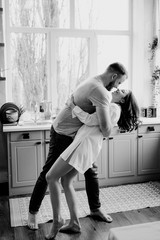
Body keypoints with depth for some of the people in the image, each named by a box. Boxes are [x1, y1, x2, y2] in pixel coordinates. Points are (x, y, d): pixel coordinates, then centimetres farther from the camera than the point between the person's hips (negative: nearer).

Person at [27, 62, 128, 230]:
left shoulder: (94, 82, 2)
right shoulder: (100, 92, -30)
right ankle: (32, 212, 23)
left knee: (91, 170, 12)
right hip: (62, 135, -9)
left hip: (78, 135, 9)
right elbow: (105, 128, -37)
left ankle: (95, 210, 27)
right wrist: (106, 133, -14)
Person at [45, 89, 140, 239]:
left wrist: (73, 106, -2)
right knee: (66, 181, 10)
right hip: (83, 143, 9)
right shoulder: (111, 108, 24)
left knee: (51, 177, -7)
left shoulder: (114, 108, -4)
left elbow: (90, 120, -11)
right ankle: (74, 223, 13)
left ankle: (57, 220, 3)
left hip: (86, 144, -9)